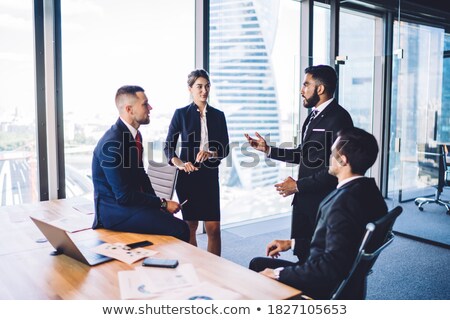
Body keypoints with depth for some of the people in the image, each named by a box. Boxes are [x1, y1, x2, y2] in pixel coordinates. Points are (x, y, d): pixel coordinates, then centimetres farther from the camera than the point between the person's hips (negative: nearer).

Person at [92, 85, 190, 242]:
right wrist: (162, 203, -15)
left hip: (132, 201, 9)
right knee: (180, 229, -21)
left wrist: (158, 202, 3)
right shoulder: (112, 143, -22)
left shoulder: (135, 134, 7)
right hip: (114, 211, -9)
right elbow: (124, 196, -22)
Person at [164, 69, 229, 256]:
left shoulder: (218, 115, 8)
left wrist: (211, 153, -15)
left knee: (214, 228, -3)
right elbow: (168, 146, -1)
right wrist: (180, 163, -19)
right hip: (188, 176, -2)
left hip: (210, 176, 2)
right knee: (190, 225, 5)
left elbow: (225, 148, 6)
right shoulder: (181, 114, 1)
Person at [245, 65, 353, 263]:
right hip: (304, 198, 8)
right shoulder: (313, 116, 13)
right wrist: (268, 149, 10)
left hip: (324, 201, -8)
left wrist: (298, 185, -16)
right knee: (302, 254, 14)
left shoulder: (338, 118, -16)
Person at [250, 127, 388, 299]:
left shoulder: (342, 202, -30)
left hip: (332, 290, -8)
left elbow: (333, 267, -30)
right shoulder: (368, 191, 0)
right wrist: (292, 242, 14)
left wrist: (279, 273, -20)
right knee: (258, 263, 15)